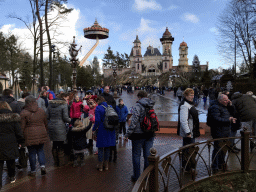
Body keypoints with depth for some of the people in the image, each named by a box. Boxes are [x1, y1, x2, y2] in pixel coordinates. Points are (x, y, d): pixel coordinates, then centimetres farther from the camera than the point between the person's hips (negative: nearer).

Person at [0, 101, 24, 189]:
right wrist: (21, 141, 8)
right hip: (10, 144, 1)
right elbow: (18, 131, -2)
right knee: (11, 161, 20)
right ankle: (12, 177, 36)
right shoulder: (12, 117, -4)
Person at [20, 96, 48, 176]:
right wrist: (45, 132, 25)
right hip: (41, 134, 3)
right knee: (40, 150, 17)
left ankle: (33, 171, 16)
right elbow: (45, 124, 12)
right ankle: (43, 166, 2)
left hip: (30, 136, -3)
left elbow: (22, 127, -7)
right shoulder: (42, 111, 5)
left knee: (32, 153, 7)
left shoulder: (24, 113, -8)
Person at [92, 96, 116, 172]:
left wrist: (94, 129, 0)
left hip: (102, 131, -5)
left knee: (100, 147, 7)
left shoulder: (98, 108, -10)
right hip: (110, 131, 5)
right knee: (107, 147, 15)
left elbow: (97, 121, -15)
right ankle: (106, 165, 25)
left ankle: (100, 166, 15)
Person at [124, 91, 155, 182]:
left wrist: (128, 133, -13)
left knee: (136, 155, 8)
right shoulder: (152, 106, 8)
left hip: (139, 134, -6)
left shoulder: (138, 106, -13)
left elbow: (134, 121, -19)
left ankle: (136, 177, 16)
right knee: (148, 155, 12)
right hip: (150, 134, 6)